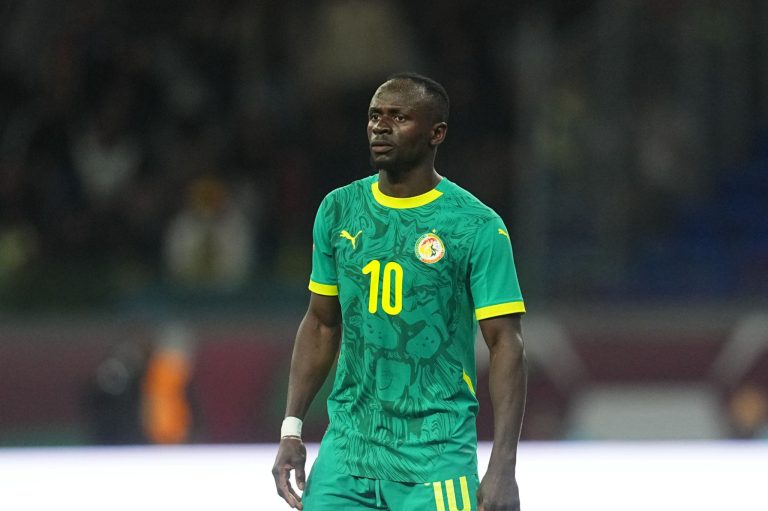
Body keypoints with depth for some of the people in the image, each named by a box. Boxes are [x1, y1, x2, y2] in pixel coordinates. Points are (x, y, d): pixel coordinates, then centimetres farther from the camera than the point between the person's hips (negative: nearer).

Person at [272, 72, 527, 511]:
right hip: (346, 447, 4)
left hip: (434, 456, -4)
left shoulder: (476, 226, -7)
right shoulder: (338, 211, 8)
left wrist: (503, 467, -15)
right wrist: (292, 430, 7)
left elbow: (506, 343, -8)